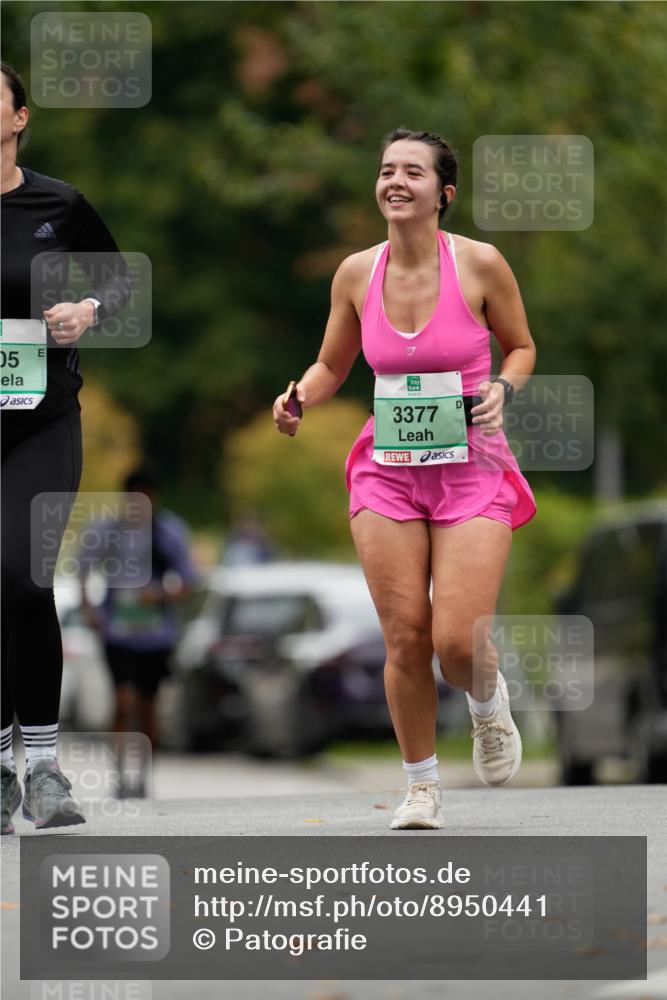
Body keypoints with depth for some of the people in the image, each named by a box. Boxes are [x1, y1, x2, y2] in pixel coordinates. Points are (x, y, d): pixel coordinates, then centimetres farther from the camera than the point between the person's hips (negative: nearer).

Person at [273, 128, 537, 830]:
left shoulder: (479, 264, -8)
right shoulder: (356, 273, 0)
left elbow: (521, 346, 8)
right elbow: (332, 366, 14)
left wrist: (502, 389, -13)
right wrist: (299, 398, -6)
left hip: (472, 471, -2)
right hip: (388, 474, 2)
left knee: (457, 642, -12)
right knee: (405, 639, -2)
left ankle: (489, 703, 25)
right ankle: (421, 788, 16)